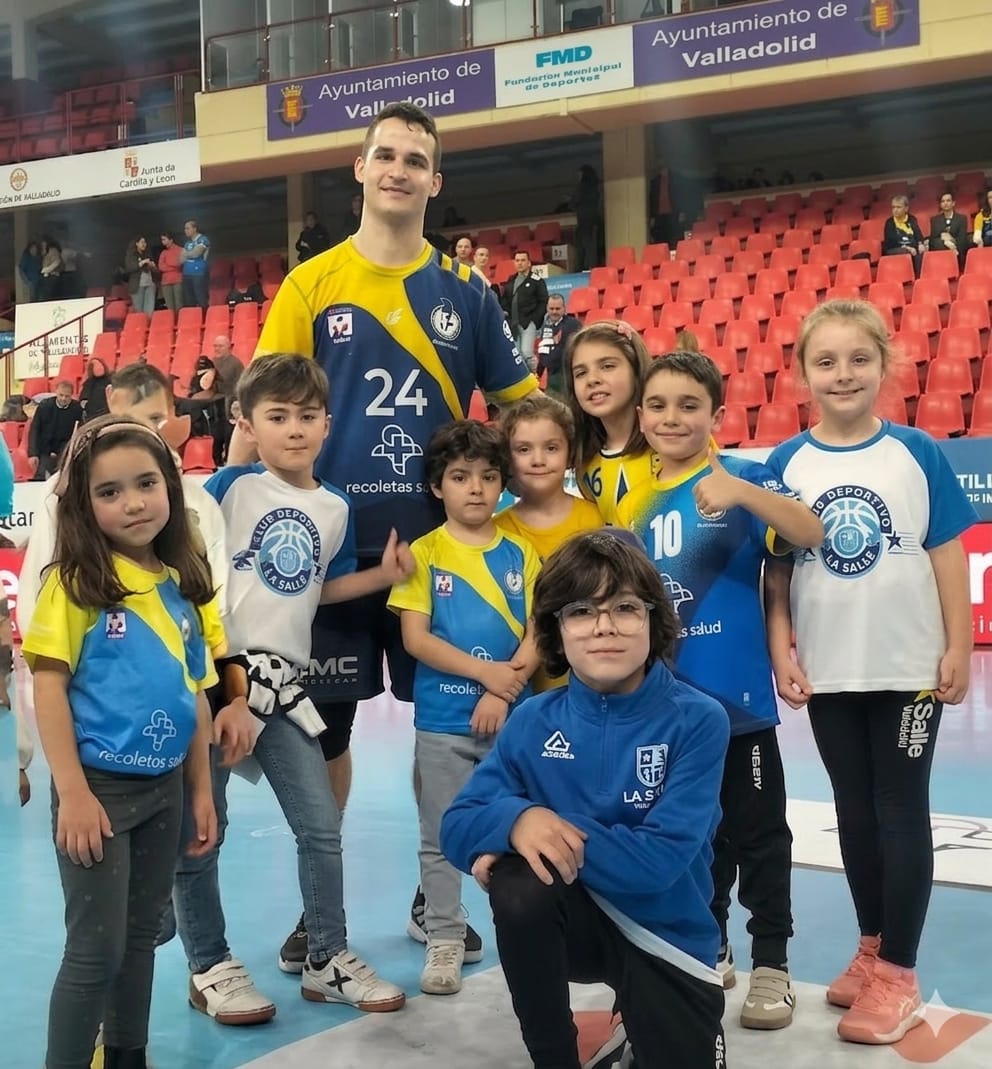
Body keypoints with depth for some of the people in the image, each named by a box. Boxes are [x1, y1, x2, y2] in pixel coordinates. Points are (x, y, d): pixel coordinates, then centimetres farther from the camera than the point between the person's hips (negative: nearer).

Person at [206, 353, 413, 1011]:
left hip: (283, 680, 5)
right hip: (216, 671, -4)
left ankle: (328, 960, 22)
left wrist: (385, 574, 6)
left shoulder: (335, 508, 7)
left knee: (322, 825, 7)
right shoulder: (231, 487, -6)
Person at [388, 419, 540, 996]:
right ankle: (445, 941, 18)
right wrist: (486, 671, -14)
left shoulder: (520, 552, 3)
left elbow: (538, 632, -1)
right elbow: (415, 637, -8)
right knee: (442, 836, 7)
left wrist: (503, 691, -13)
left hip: (510, 716, 1)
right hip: (442, 721, -1)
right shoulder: (425, 553, -2)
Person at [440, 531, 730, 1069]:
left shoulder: (697, 720, -18)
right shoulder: (534, 722, -8)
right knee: (518, 887, -30)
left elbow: (659, 859, -24)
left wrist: (554, 832, -26)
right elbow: (457, 829, -9)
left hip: (666, 935, -1)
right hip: (579, 919, 1)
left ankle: (640, 1020, 31)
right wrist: (517, 820, -31)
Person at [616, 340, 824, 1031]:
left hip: (737, 699, -5)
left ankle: (772, 963, 19)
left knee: (757, 836, 7)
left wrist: (742, 493, -40)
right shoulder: (633, 507, 7)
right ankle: (708, 949, 32)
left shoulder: (743, 478, -8)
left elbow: (811, 533, -25)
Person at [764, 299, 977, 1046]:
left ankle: (898, 974, 14)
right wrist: (781, 653, -3)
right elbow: (775, 569, 2)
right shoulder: (787, 463, -2)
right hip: (829, 671, 2)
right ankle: (872, 949, 30)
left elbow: (948, 555, -4)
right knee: (856, 811, 14)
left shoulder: (917, 452, -6)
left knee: (902, 811, 5)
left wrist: (959, 649, -6)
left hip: (909, 665, -2)